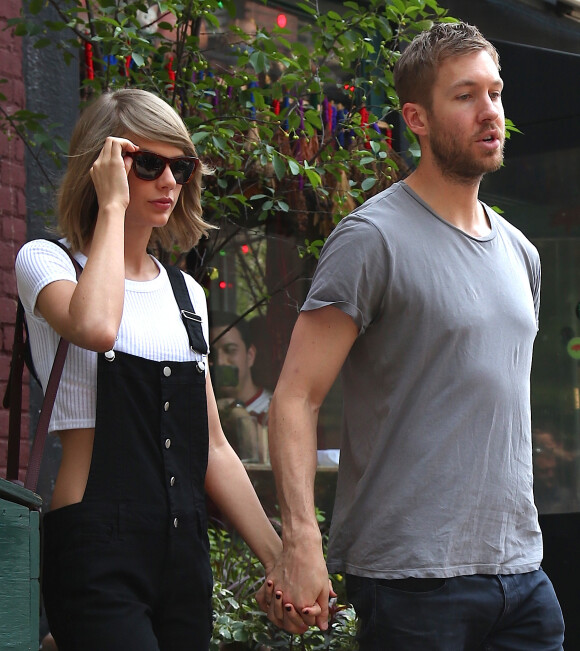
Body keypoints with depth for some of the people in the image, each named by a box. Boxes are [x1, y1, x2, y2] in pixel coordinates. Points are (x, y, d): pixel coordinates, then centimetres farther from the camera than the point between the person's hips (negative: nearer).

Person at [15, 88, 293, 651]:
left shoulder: (186, 293, 16)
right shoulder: (47, 262, 0)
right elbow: (96, 327, -25)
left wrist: (280, 557, 10)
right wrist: (113, 205, -13)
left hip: (184, 549, 6)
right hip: (95, 546, -6)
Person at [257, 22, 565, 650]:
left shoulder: (519, 253, 15)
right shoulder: (373, 238, -8)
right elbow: (295, 397, -13)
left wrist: (519, 547, 17)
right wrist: (301, 540, -25)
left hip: (521, 570, 7)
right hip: (413, 576, -7)